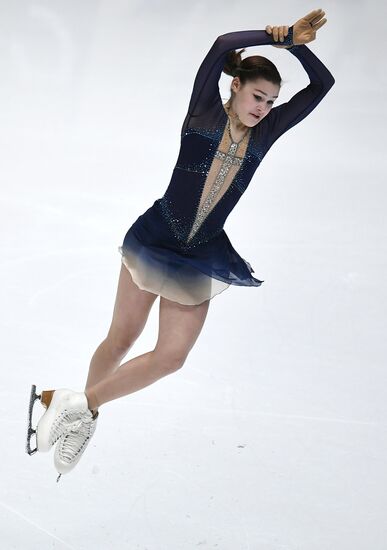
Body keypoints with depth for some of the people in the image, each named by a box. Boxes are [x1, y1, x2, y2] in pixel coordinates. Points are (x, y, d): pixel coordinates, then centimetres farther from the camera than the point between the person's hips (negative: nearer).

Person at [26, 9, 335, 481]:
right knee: (121, 340, 7)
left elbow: (323, 83, 4)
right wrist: (275, 36, -10)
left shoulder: (266, 132, 5)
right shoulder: (204, 110, -5)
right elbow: (223, 45, -20)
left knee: (171, 356, -7)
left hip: (200, 258, 3)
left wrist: (295, 42, -5)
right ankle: (83, 405, 30)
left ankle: (83, 406, 7)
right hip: (155, 238, -3)